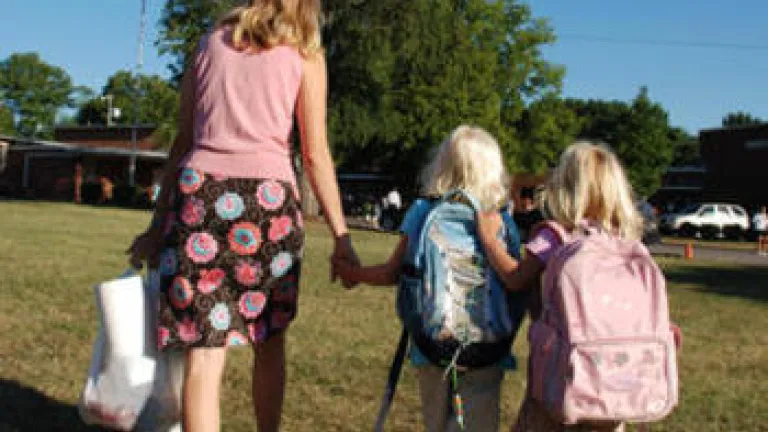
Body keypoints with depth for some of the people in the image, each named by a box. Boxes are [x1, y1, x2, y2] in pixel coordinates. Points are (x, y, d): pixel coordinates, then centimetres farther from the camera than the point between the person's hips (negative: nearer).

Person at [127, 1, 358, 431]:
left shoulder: (212, 42, 19)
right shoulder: (305, 54, 11)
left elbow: (183, 143, 16)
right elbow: (315, 154, 3)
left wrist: (159, 225, 18)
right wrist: (341, 236, 5)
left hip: (199, 190, 2)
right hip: (266, 197, -2)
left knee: (204, 352, -2)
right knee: (270, 341, 16)